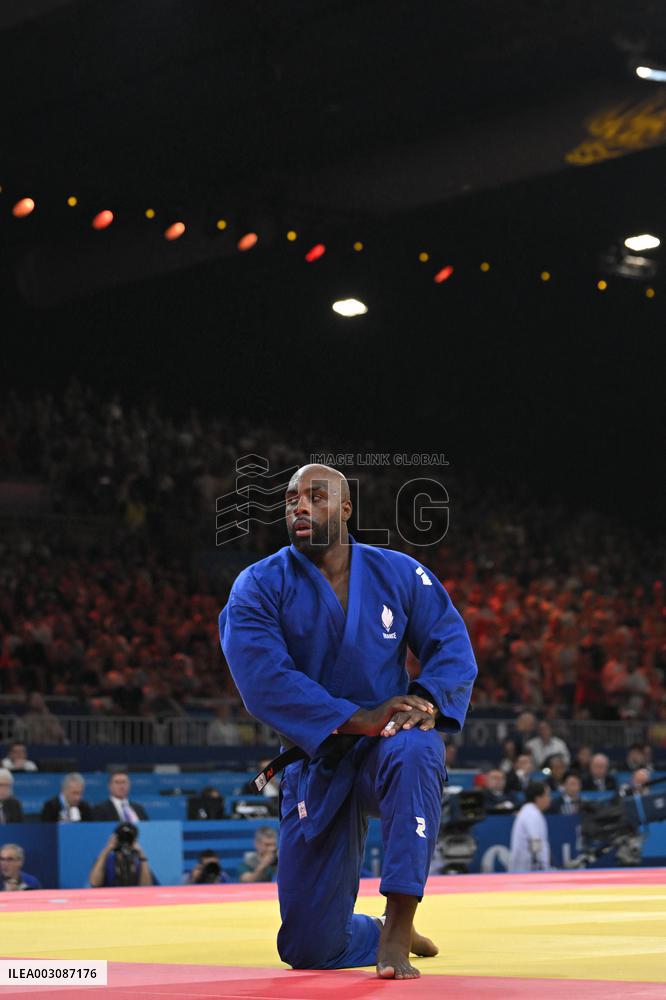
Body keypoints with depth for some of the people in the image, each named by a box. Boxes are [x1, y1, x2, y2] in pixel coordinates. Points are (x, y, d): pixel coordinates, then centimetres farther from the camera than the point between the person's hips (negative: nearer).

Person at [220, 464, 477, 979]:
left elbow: (453, 646, -3)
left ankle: (397, 925, -34)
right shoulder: (259, 587, -7)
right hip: (316, 766, 0)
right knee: (309, 947, 1)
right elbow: (263, 678, -20)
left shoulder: (399, 574, 0)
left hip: (388, 745, 0)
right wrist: (355, 719, -29)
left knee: (415, 752, -41)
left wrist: (426, 700, -25)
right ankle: (389, 936, 37)